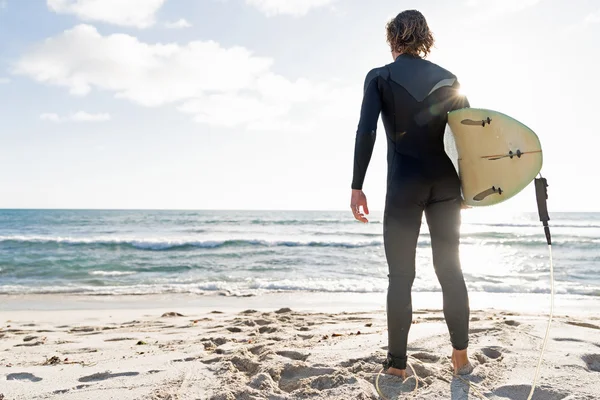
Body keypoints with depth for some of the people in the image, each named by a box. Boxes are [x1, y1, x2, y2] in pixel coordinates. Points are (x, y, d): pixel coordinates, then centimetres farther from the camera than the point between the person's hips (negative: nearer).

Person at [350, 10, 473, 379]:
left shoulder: (380, 77, 2)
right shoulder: (448, 78, 10)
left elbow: (366, 132, -9)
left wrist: (357, 187, -9)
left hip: (405, 184, -3)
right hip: (446, 183, 3)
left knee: (401, 275, 2)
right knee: (450, 267, 12)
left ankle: (398, 364, 5)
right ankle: (461, 356, 16)